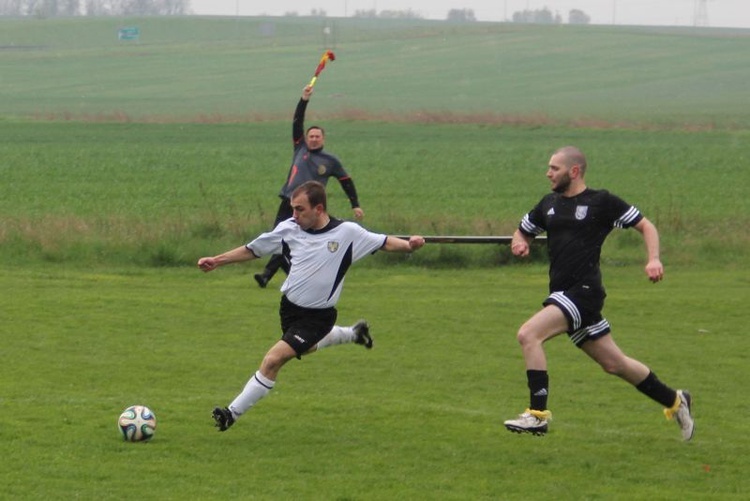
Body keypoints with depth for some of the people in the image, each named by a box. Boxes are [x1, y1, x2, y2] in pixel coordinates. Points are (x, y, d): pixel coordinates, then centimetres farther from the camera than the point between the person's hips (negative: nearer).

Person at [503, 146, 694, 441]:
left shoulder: (601, 202, -3)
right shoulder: (549, 204, 16)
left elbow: (645, 226, 2)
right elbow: (523, 232, 28)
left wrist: (654, 260, -14)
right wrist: (519, 243, 4)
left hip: (584, 291, -7)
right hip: (562, 293, 7)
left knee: (528, 335, -22)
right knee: (614, 363, 13)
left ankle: (538, 414, -19)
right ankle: (674, 402, 29)